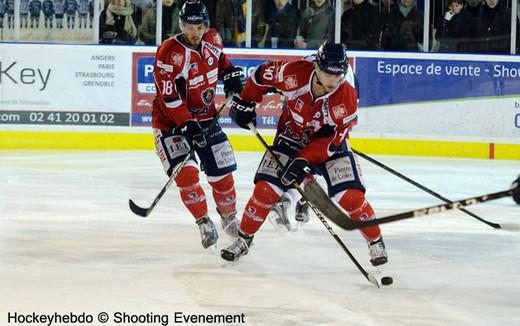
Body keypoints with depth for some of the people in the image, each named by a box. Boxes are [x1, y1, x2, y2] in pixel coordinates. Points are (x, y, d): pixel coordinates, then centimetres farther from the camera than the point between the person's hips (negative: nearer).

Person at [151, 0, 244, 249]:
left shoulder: (212, 39, -5)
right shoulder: (169, 53, -24)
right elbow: (169, 98, -26)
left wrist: (231, 74, 4)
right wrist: (187, 124, -32)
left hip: (205, 117, 5)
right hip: (171, 122, -5)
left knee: (222, 172, 5)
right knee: (186, 174, -19)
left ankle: (229, 216, 29)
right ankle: (204, 222, -2)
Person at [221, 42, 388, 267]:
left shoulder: (347, 99, -27)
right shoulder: (294, 73, -26)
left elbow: (330, 139, -23)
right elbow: (263, 74, -6)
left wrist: (303, 161, -31)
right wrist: (245, 103, -3)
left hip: (329, 141, -1)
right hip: (291, 136, 1)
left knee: (351, 195, -15)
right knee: (266, 189, -9)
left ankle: (376, 242, 5)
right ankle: (244, 239, 12)